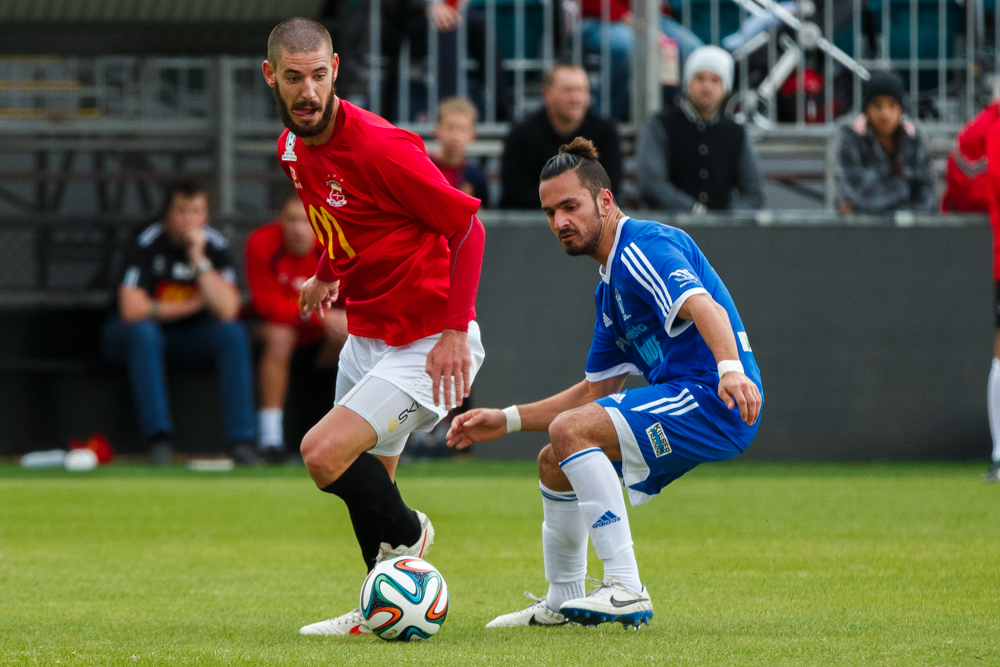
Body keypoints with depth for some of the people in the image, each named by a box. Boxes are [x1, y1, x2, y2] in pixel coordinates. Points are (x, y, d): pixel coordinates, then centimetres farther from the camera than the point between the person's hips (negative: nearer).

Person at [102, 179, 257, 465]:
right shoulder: (146, 243, -18)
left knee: (234, 333, -23)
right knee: (143, 331, -36)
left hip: (190, 337, 3)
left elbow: (227, 310, -19)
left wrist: (199, 259, -26)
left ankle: (242, 440, -27)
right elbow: (131, 308, -27)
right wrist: (192, 305, -17)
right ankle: (159, 439, -36)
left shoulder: (215, 245, -8)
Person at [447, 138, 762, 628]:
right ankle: (561, 604, 31)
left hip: (715, 401, -10)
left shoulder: (642, 247, -11)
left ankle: (626, 591, -24)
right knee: (554, 463, 17)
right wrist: (506, 421, 22)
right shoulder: (611, 285, 21)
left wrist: (731, 370, -48)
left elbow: (704, 307, -30)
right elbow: (597, 392, 27)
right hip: (688, 404, 10)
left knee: (570, 432, -23)